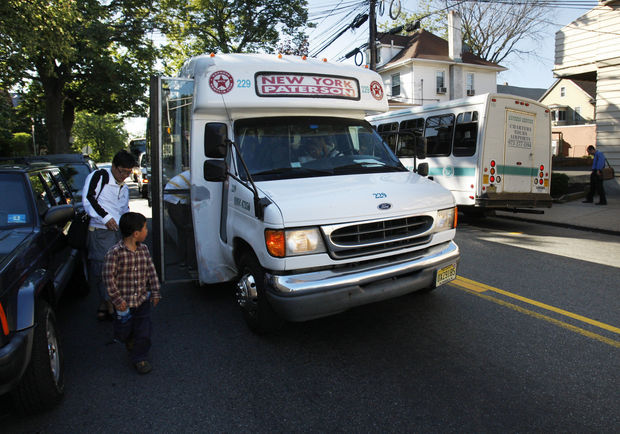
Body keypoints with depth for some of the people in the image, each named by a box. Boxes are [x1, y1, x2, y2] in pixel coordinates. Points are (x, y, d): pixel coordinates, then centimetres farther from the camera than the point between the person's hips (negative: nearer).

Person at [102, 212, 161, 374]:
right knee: (124, 333, 14)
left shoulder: (144, 249, -2)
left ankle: (140, 358, 27)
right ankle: (130, 342, 48)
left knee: (144, 333, 6)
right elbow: (109, 277, -15)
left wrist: (155, 292, 4)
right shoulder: (115, 252, -19)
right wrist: (117, 299, -13)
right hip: (124, 301, -3)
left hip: (142, 300, 4)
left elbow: (151, 271, 5)